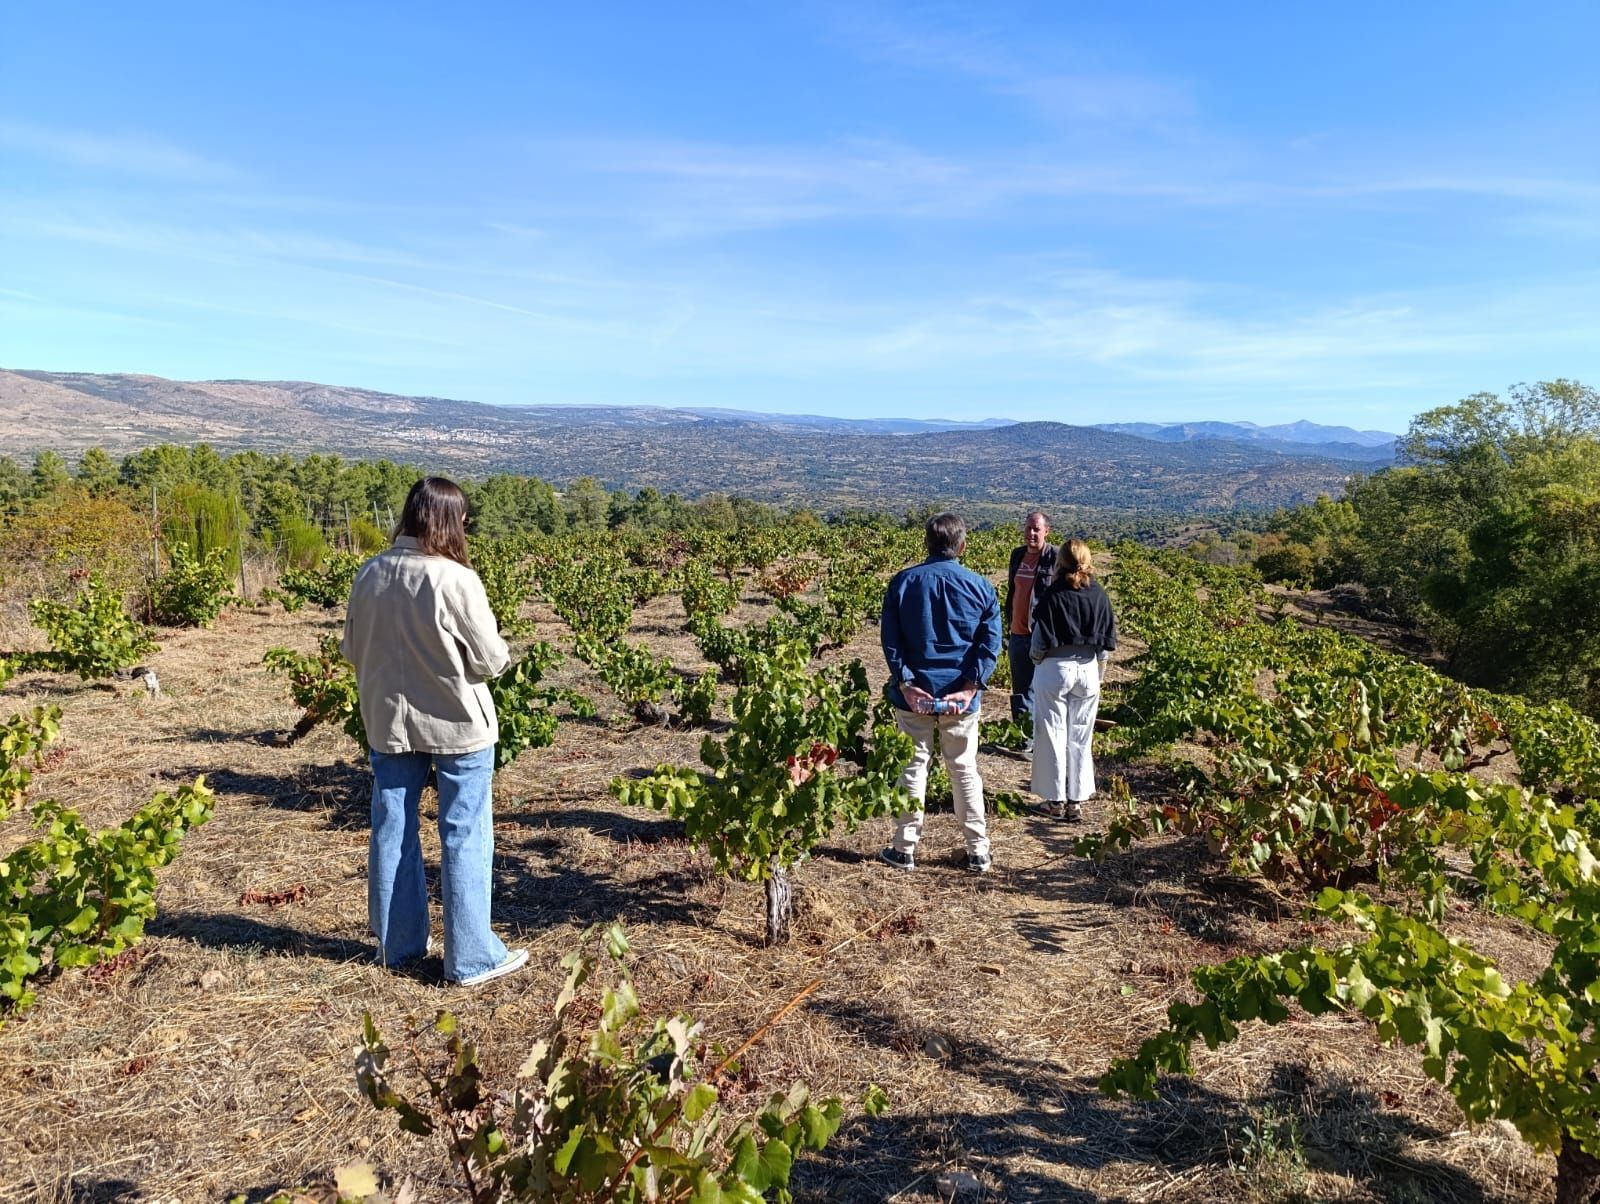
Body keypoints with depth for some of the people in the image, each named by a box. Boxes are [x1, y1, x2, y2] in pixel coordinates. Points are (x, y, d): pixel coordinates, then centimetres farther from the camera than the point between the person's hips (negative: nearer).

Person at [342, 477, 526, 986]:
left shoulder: (370, 574, -3)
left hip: (388, 723, 6)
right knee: (465, 838, 4)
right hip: (456, 725, -5)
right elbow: (489, 659, -15)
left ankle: (398, 942, 30)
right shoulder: (455, 580, -20)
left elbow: (353, 650, 8)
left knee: (392, 830, 16)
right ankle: (472, 958, 12)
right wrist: (502, 652, 7)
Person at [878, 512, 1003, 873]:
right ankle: (978, 851, 18)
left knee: (912, 768, 9)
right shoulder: (980, 587, -1)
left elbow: (890, 639, -5)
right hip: (961, 695, 0)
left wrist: (905, 682, -7)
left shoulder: (902, 582, -1)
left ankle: (905, 848, 15)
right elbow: (990, 643, -7)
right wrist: (970, 687, -10)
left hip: (914, 692, 0)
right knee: (965, 770, 11)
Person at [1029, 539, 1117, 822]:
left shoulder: (1052, 594, -13)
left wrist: (1036, 658, 10)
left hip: (1055, 669, -4)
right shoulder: (1099, 594, -2)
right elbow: (1107, 639, 4)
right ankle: (1077, 800, 17)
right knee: (1081, 737, 12)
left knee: (1053, 734, 8)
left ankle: (1055, 800, 14)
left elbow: (1042, 641, -11)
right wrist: (1098, 671, 16)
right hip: (1088, 670, 4)